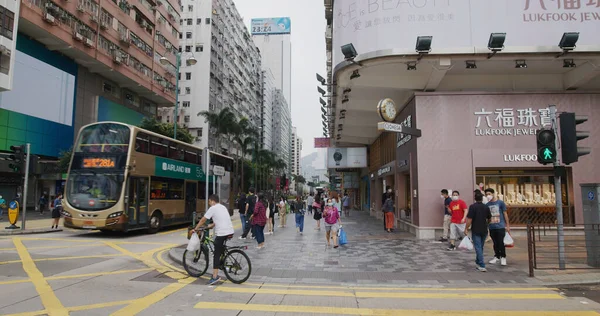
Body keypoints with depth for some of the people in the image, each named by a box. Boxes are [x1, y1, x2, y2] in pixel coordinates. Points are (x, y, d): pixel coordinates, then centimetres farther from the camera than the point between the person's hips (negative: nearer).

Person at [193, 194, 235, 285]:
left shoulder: (212, 208, -2)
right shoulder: (223, 207, 20)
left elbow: (203, 220, 0)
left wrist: (195, 229, 10)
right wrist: (211, 226, 35)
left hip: (221, 233, -8)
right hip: (230, 232, 8)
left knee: (216, 255, -3)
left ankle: (215, 277, -4)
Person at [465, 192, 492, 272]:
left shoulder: (472, 206, -12)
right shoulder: (486, 207, 3)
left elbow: (469, 219, -16)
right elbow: (489, 219, 14)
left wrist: (466, 229, -9)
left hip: (475, 231, -5)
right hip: (484, 230, 5)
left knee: (478, 248, -3)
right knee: (481, 247, 18)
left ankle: (482, 266, -8)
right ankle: (478, 262, 31)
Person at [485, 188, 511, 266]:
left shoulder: (500, 202, -3)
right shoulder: (487, 204, 5)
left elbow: (505, 214, 1)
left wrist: (507, 225, 0)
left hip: (500, 227, -3)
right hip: (492, 227, 3)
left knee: (501, 243, -3)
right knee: (495, 243, 12)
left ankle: (503, 257, 13)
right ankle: (497, 257, 25)